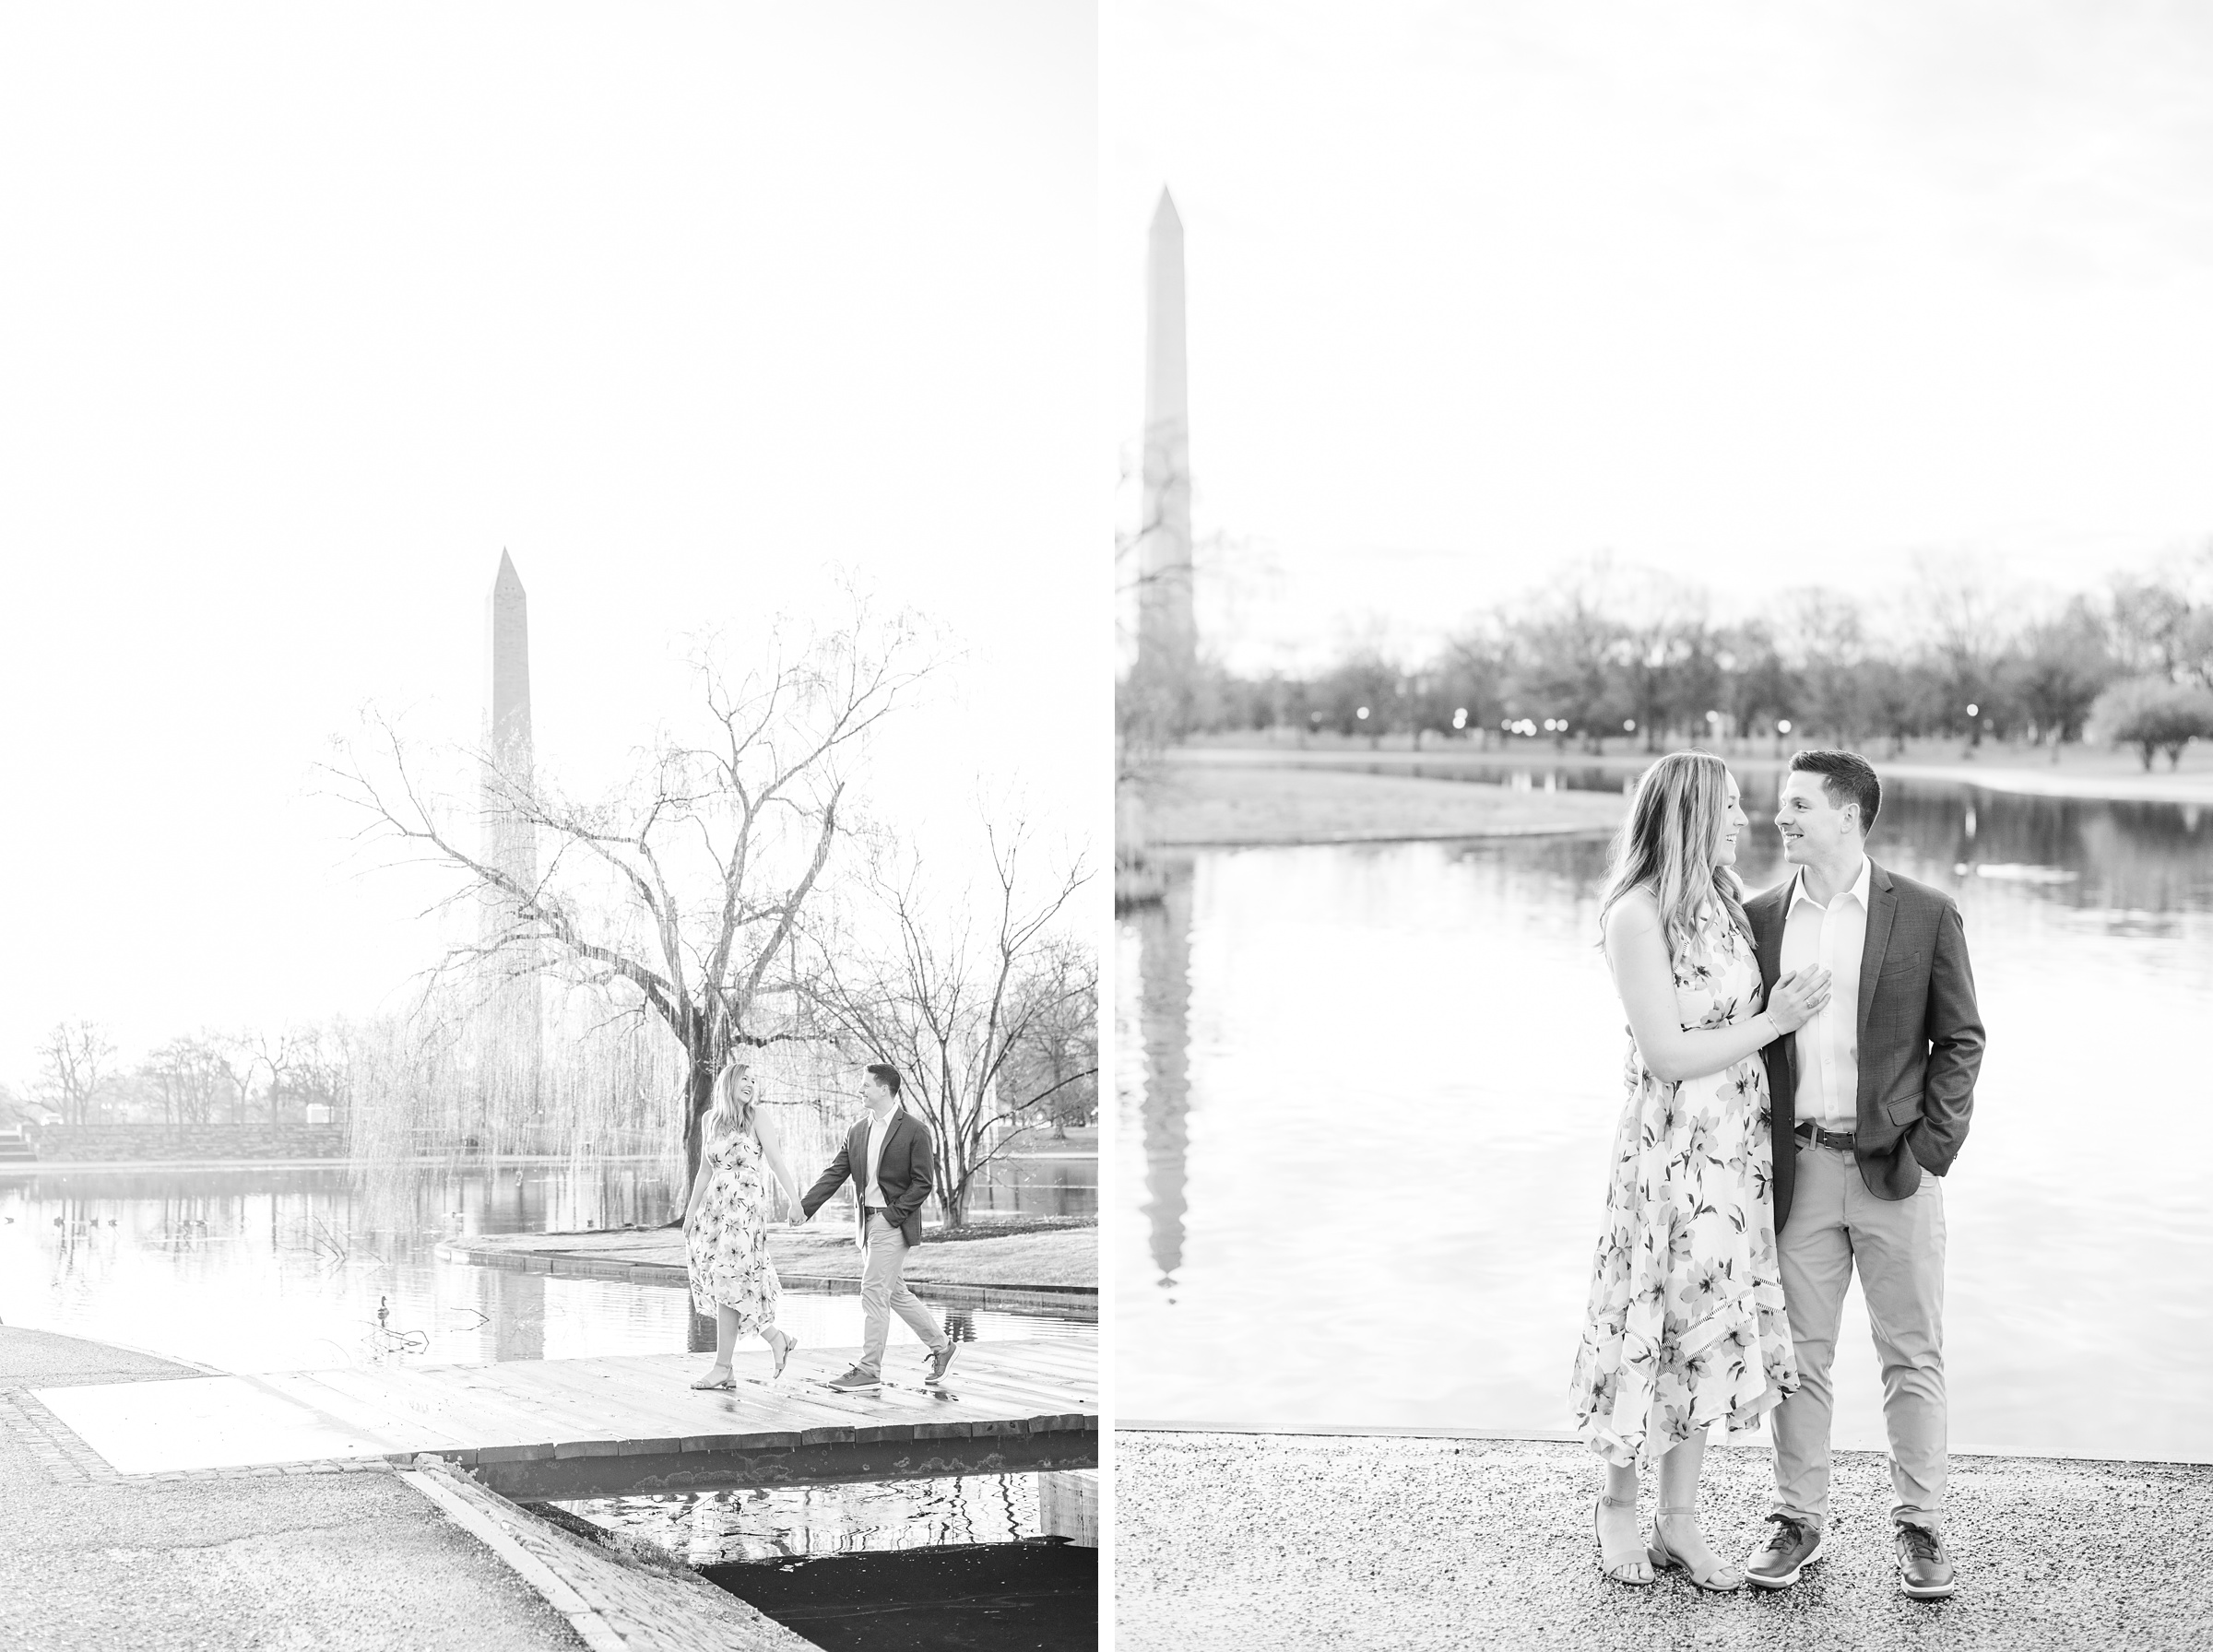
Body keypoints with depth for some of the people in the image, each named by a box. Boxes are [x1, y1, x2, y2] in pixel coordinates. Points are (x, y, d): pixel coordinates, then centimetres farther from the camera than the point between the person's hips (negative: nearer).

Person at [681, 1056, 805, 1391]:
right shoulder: (710, 1119, 13)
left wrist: (794, 1199, -16)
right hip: (716, 1204, 6)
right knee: (720, 1283, 0)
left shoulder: (755, 1117, 0)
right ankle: (776, 1339, 10)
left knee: (728, 1279, -10)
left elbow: (776, 1162, -5)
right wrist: (691, 1211, 16)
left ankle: (723, 1366, -2)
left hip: (746, 1204, -6)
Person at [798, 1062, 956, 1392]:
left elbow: (922, 1184, -9)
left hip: (894, 1223, -7)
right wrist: (805, 1207, -2)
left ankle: (869, 1370, -3)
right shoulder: (857, 1132, 11)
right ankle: (940, 1346, 28)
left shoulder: (914, 1130, -8)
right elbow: (835, 1174, 8)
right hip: (869, 1223, 7)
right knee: (895, 1293, 14)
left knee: (873, 1292, -9)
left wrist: (893, 1213, -15)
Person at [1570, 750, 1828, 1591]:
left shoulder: (1725, 901, 8)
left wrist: (1790, 1006, -1)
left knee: (1711, 1330, 11)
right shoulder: (1637, 916, -15)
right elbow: (1667, 1055, -17)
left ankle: (1679, 1523, 20)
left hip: (1737, 1147, 7)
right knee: (1657, 1327, 4)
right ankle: (1617, 1503, 24)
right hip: (1671, 1150, -7)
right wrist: (1773, 1022, -15)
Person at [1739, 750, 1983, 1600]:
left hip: (1893, 1168, -2)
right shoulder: (1759, 918, 5)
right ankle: (1798, 1517, 19)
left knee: (1913, 1357, 5)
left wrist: (1930, 1147, -8)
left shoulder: (1926, 915, -2)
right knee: (1797, 1354, 8)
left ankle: (1918, 1527, 17)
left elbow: (1960, 1040, 1)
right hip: (1797, 1169, 2)